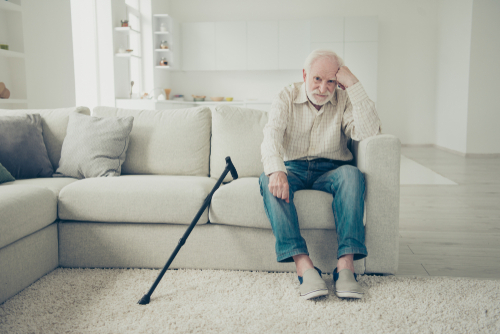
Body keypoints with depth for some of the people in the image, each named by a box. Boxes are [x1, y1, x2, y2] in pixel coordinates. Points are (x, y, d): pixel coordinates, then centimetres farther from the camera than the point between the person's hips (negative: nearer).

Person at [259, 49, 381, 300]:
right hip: (293, 168, 0)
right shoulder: (286, 98, 2)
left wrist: (354, 84, -16)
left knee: (352, 175, -33)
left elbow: (368, 132, -16)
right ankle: (304, 266, -43)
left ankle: (345, 265, -39)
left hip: (331, 169, 0)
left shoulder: (344, 100, 3)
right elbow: (271, 136, -17)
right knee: (268, 180, -33)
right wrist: (276, 171, -38)